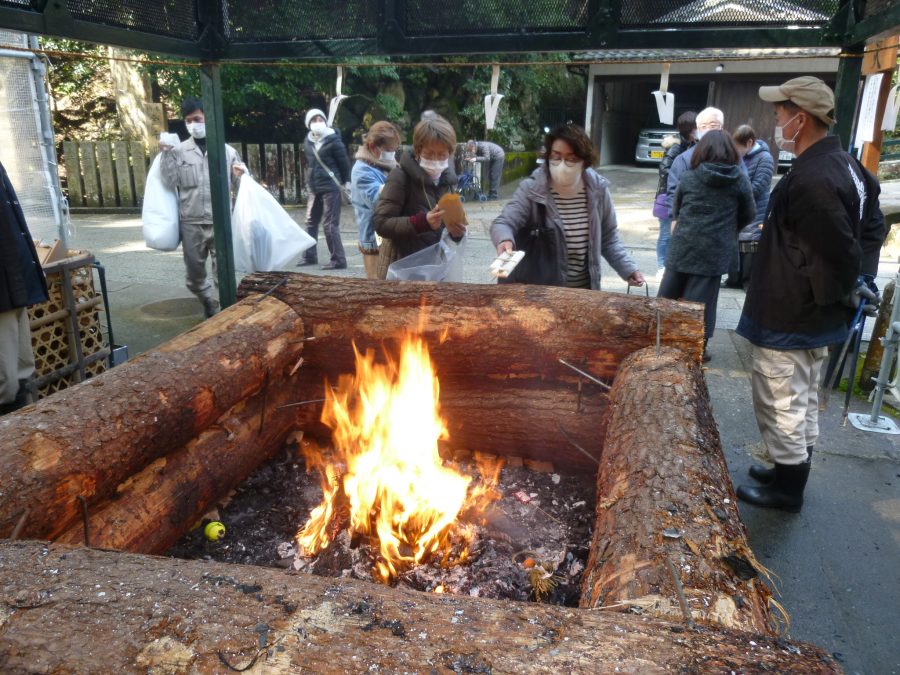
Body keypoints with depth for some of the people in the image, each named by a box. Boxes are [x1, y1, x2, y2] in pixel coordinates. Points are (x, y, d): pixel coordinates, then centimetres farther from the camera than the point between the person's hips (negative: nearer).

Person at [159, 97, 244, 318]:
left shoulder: (227, 150, 6)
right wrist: (166, 153, -10)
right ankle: (210, 303, 34)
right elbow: (170, 182, -3)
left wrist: (239, 176, -12)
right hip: (191, 222, 2)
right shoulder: (179, 150, 6)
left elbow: (237, 186, 10)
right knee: (194, 275, 10)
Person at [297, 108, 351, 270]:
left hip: (330, 187, -8)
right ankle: (310, 256, 26)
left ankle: (338, 260, -3)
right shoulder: (308, 142, 8)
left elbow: (344, 162, -8)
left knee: (330, 225, -9)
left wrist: (346, 183, -5)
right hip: (314, 188, 8)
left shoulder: (333, 140, -11)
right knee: (311, 222, 14)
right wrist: (313, 177, 19)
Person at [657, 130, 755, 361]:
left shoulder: (688, 177, 1)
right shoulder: (740, 181, -2)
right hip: (714, 249, -1)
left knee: (668, 294, 14)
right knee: (702, 299, 5)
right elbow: (748, 215, 9)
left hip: (683, 244, 1)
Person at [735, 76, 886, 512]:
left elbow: (841, 253, -27)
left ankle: (787, 489, 20)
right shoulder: (846, 165, 7)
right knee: (802, 399, 21)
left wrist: (846, 291, -10)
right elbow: (873, 227, 15)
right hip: (816, 315, 10)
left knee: (781, 404, 5)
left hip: (787, 316, -10)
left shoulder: (810, 179, -26)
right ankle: (792, 471, 37)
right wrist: (861, 281, 12)